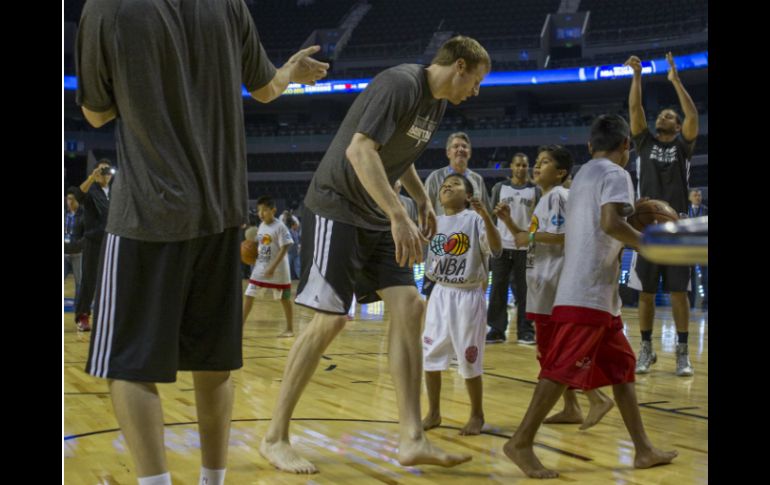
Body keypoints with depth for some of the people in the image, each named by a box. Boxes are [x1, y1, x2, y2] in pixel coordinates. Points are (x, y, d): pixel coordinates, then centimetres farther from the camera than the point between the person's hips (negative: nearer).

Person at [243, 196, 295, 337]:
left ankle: (290, 329, 19)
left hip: (278, 270, -6)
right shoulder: (261, 226, 7)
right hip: (260, 268, 7)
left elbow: (284, 248, -18)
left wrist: (272, 267, -23)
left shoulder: (280, 227, -15)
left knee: (285, 299, 7)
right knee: (249, 295, 0)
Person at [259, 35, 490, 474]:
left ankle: (413, 439, -1)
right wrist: (399, 216, -34)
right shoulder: (399, 84, -18)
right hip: (336, 208, -9)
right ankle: (275, 438, 3)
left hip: (375, 217, 9)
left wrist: (424, 200, 13)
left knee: (410, 307, -2)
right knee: (330, 320, -10)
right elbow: (360, 150, -29)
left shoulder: (437, 103, 11)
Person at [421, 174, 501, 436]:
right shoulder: (434, 222, 7)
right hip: (440, 294, 5)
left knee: (469, 359, 3)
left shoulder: (475, 220, -9)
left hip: (468, 296, -5)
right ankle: (433, 412, 22)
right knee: (429, 355, 7)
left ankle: (477, 415, 20)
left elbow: (497, 249, -22)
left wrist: (485, 215, -34)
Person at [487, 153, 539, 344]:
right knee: (498, 289, 1)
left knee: (524, 290, 1)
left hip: (525, 246, -1)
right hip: (501, 245, 1)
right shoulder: (499, 187, 9)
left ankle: (525, 331, 5)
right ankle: (496, 330, 6)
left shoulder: (535, 190, 7)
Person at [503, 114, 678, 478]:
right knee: (562, 369, -8)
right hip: (588, 294, -10)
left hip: (599, 294, 10)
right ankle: (521, 442, -4)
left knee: (622, 366, 11)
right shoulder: (616, 174, -6)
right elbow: (610, 223, -22)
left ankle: (643, 449, 15)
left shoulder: (583, 175, 21)